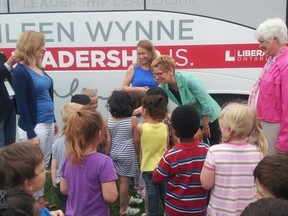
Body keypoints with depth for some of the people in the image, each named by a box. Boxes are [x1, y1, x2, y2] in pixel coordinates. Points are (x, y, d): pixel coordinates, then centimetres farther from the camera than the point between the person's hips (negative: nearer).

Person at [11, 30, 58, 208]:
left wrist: (53, 120, 19)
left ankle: (41, 197, 30)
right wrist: (30, 133, -17)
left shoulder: (39, 68, 10)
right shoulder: (20, 71, -13)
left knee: (45, 164, 17)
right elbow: (22, 105, -16)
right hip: (34, 126, -8)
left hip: (47, 123, 8)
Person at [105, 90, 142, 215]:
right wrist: (138, 153, 6)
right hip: (127, 154, -4)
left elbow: (108, 141, -3)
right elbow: (136, 140, -9)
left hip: (114, 153, 4)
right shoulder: (133, 120, -15)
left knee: (120, 179, 20)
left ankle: (127, 199, 42)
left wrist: (109, 155, 9)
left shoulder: (108, 122, -7)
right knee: (124, 180, 5)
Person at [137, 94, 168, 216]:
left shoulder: (141, 127, -16)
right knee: (165, 196, 16)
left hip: (148, 168, -2)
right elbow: (166, 146, 3)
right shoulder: (165, 126, -7)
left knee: (152, 196, 9)